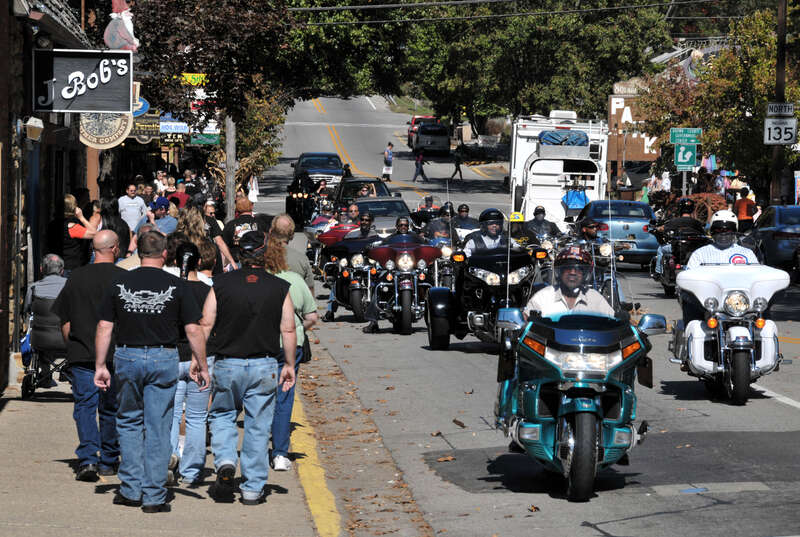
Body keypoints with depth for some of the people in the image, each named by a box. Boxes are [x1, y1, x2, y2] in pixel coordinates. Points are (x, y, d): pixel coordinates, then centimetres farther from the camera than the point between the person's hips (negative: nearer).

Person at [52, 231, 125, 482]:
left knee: (85, 405, 0)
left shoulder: (76, 277, 4)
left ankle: (88, 458, -16)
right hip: (115, 354, -1)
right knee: (111, 408, 11)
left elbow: (64, 320, 10)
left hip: (81, 354, 1)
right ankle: (108, 461, 19)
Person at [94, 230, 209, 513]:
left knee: (129, 423, 18)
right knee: (158, 428, 4)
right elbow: (193, 330, -4)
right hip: (163, 359, -1)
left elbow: (104, 328, 0)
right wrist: (202, 366, 4)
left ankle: (131, 490, 14)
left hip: (127, 357, 1)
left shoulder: (119, 283, 1)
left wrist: (100, 366, 5)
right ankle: (154, 497, 5)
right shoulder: (176, 286, -3)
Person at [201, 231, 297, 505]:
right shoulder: (279, 288, -3)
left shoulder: (221, 284, -4)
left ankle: (225, 461, -5)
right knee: (258, 426, 7)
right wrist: (289, 365, 8)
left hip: (227, 364, 0)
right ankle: (253, 488, 8)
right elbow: (288, 330, -1)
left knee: (222, 416, 19)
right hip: (264, 366, 0)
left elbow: (205, 325, -4)